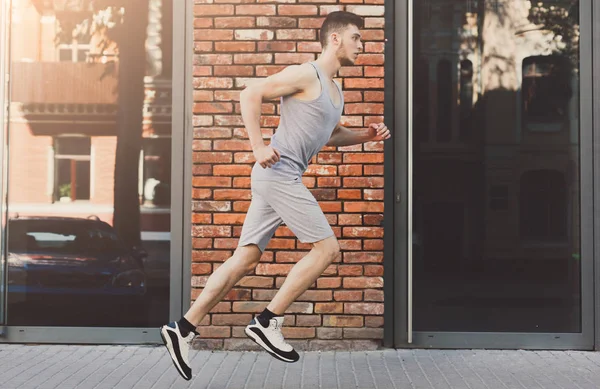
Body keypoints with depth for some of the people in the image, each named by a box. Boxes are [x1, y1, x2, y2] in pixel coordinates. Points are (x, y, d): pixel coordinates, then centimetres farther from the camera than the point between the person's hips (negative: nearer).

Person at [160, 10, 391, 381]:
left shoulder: (335, 90, 22)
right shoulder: (305, 74, -7)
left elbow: (330, 134, 34)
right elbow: (251, 95, -11)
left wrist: (367, 135, 18)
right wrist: (259, 146, -17)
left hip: (284, 179, 9)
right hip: (278, 172, -9)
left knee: (245, 259, 5)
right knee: (327, 247, -8)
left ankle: (183, 329, 6)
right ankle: (268, 322, -3)